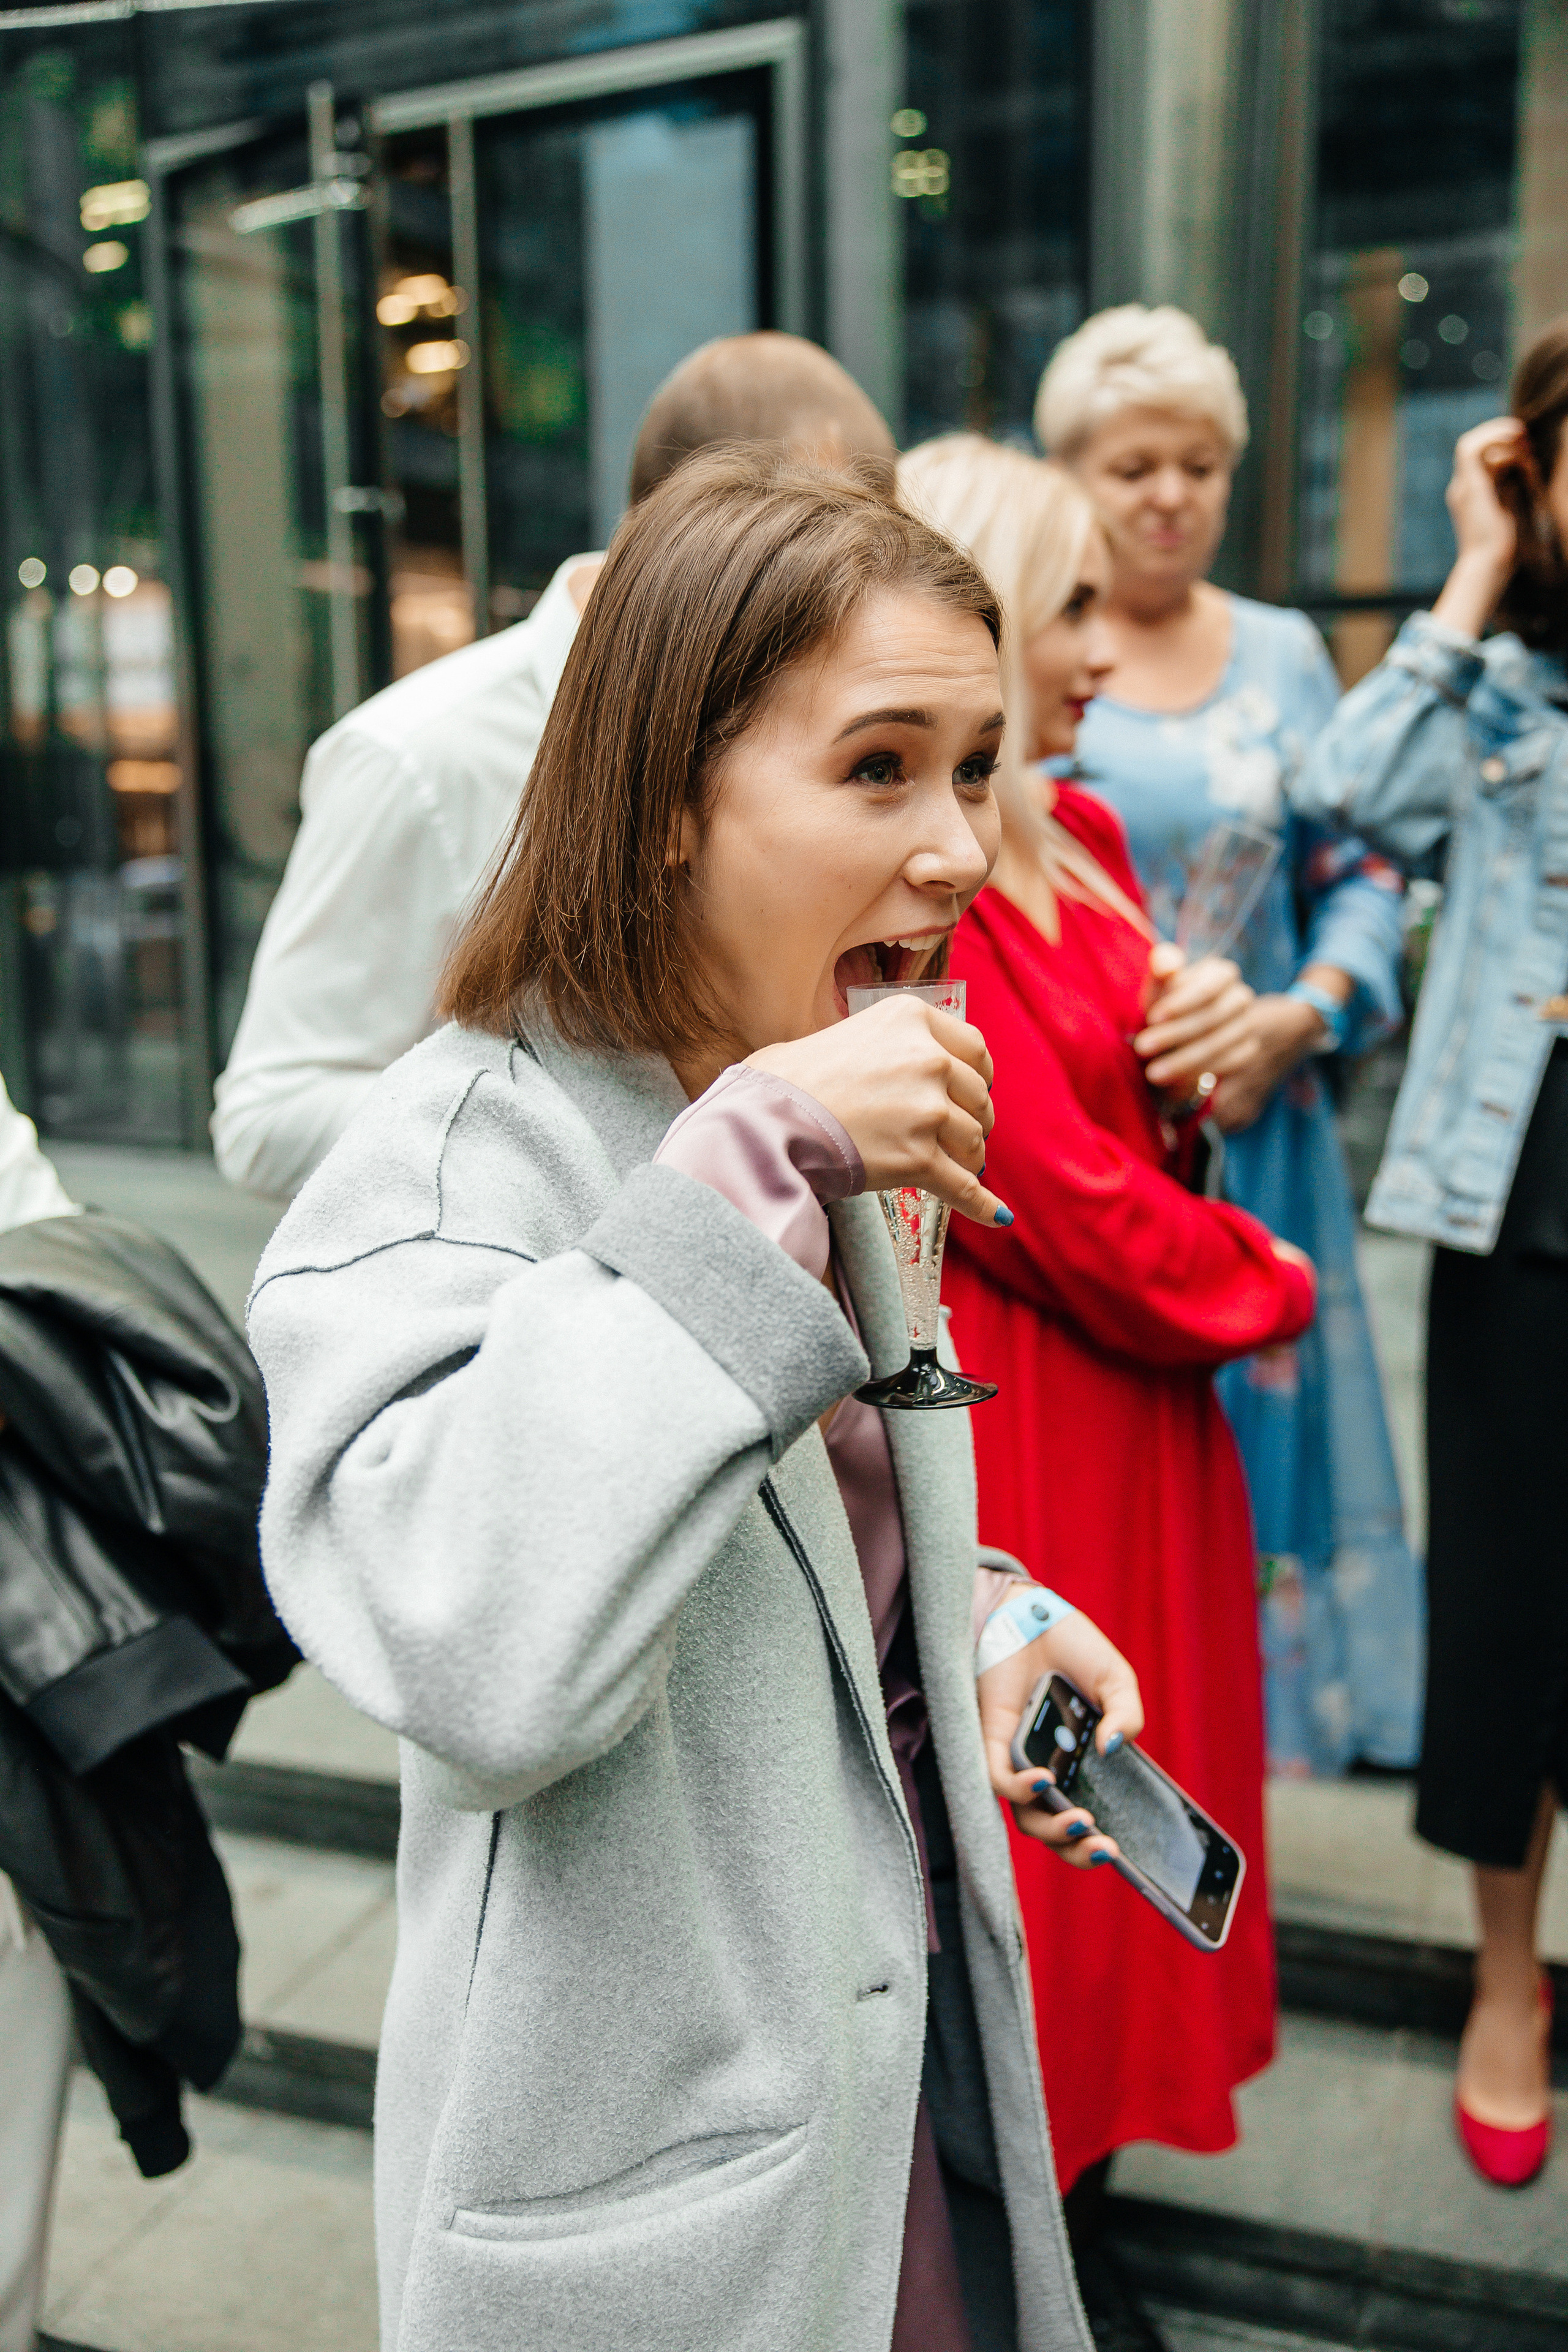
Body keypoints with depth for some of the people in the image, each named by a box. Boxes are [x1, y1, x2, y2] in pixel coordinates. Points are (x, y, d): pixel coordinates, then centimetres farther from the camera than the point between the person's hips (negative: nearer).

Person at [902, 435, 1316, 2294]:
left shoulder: (1082, 839, 9)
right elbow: (1060, 1196, -20)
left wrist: (1207, 1038, -5)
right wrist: (1262, 1286, -4)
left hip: (1134, 1401, 9)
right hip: (998, 1410, -8)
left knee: (1130, 1767, 19)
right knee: (1024, 1800, 8)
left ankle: (1085, 2115, 41)